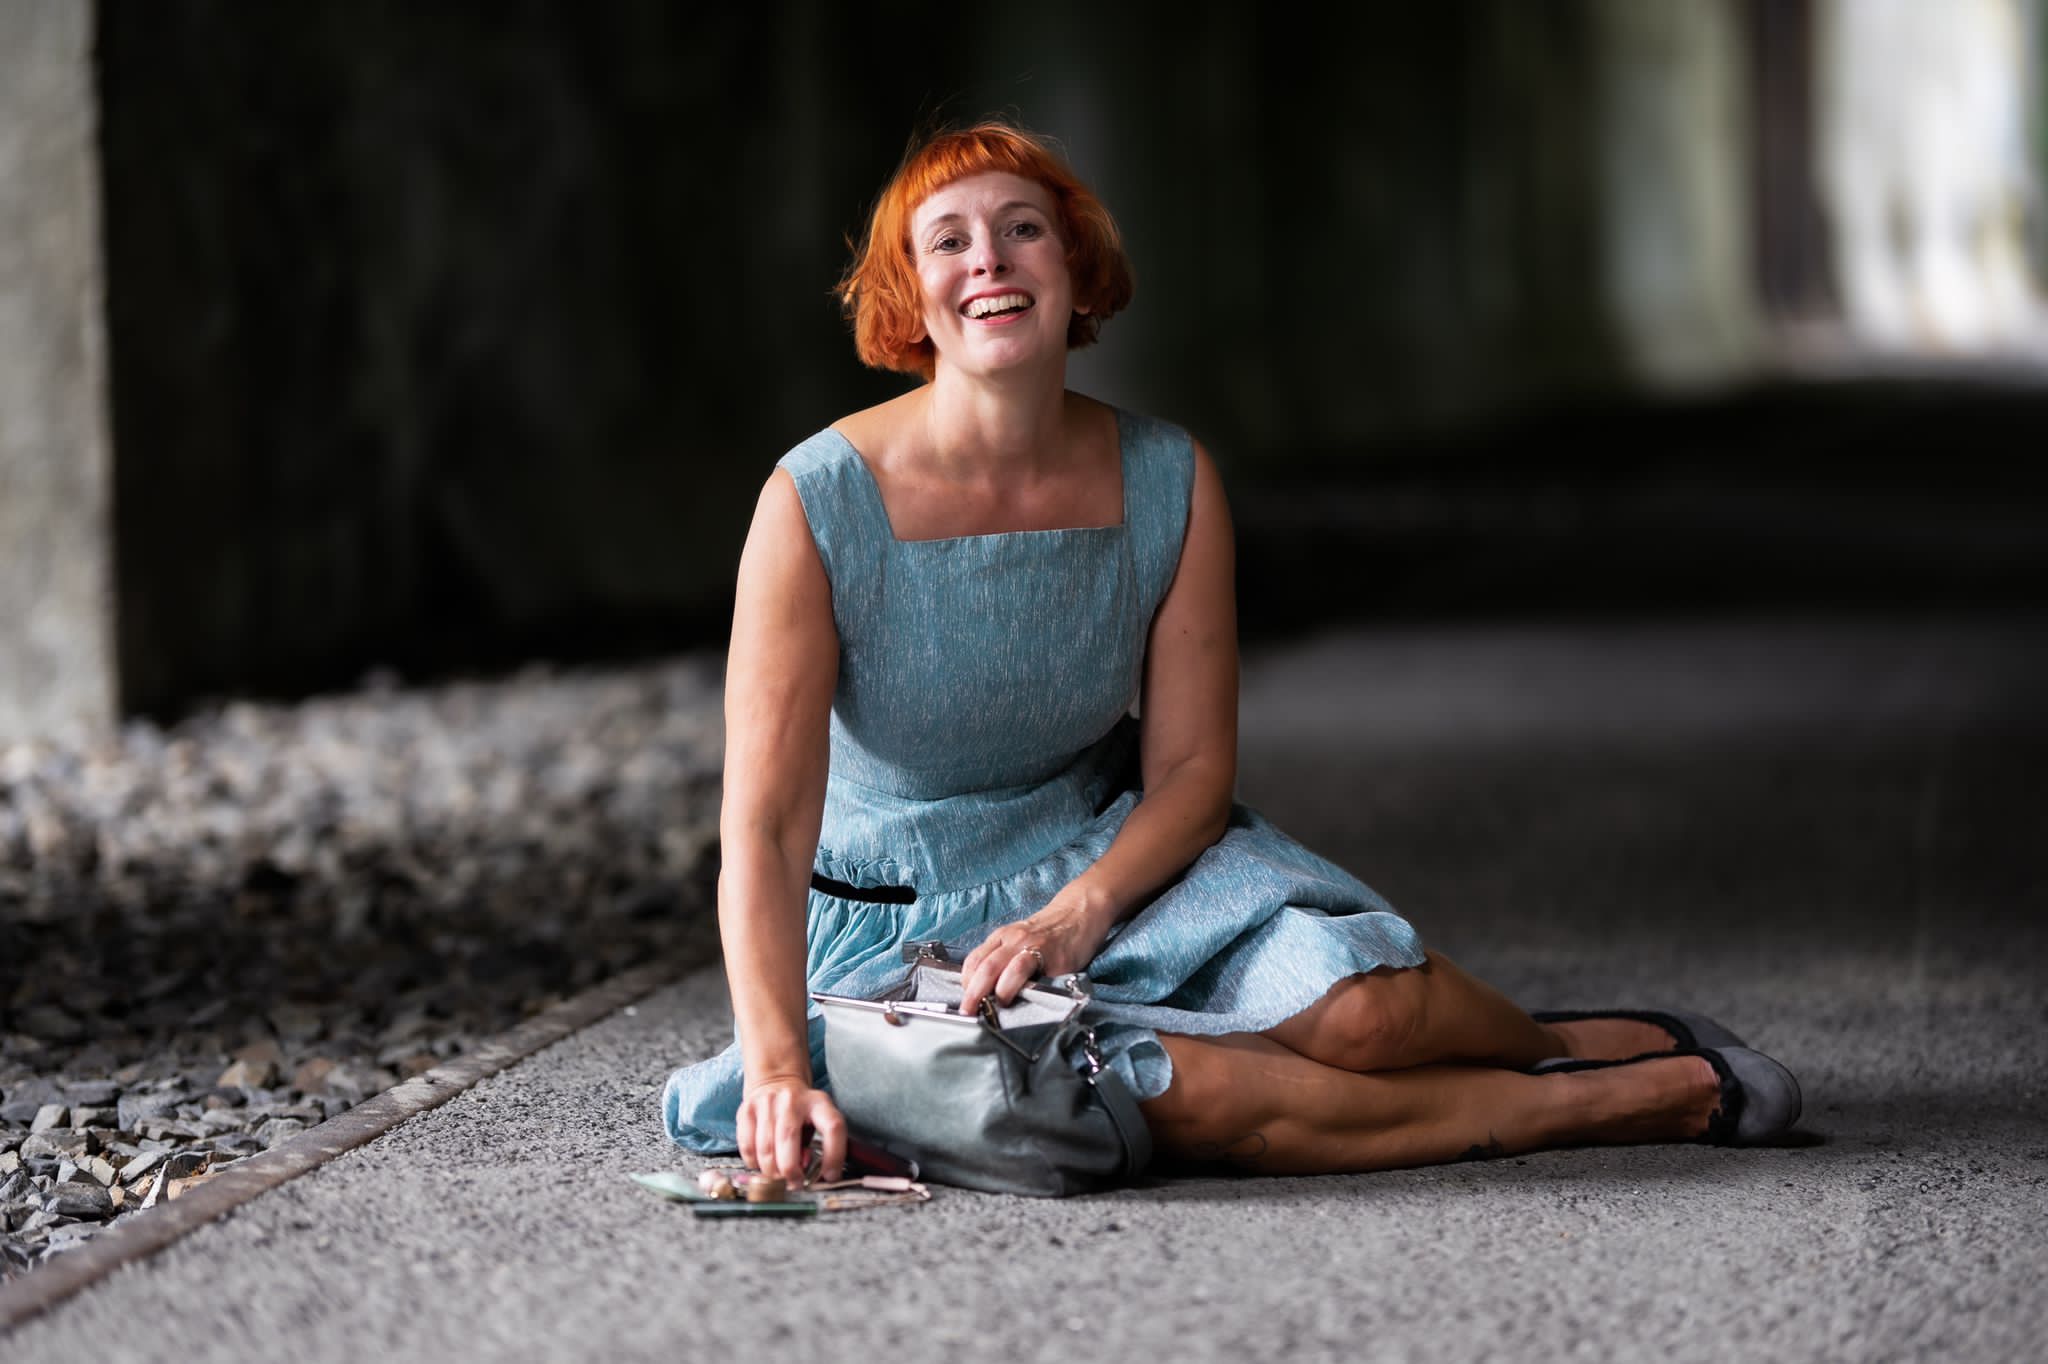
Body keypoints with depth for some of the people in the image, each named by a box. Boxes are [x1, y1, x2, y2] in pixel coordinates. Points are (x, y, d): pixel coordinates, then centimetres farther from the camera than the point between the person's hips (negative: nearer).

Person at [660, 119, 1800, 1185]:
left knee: (1359, 1002, -28)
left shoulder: (1170, 482, -7)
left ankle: (1570, 1040, 7)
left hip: (1111, 857, 3)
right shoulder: (819, 502, -18)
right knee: (1193, 1100, -31)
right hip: (900, 923, -3)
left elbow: (1192, 765, -3)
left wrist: (1082, 908, -24)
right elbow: (765, 825, -22)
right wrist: (779, 1070, -34)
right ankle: (1621, 1099, -15)